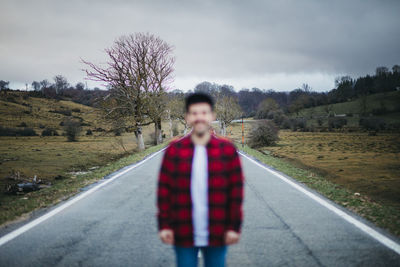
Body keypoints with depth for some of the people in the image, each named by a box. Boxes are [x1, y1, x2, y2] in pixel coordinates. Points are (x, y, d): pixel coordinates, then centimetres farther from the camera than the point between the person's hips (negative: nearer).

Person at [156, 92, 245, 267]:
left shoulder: (228, 149, -3)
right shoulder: (174, 150, -3)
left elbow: (236, 190, -2)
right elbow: (164, 189, -1)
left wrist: (234, 226, -4)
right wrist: (164, 225, -3)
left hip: (217, 236, 0)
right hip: (184, 236, 0)